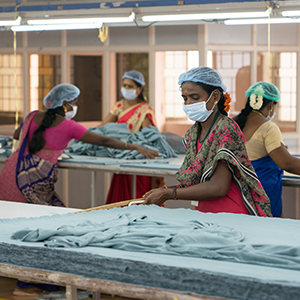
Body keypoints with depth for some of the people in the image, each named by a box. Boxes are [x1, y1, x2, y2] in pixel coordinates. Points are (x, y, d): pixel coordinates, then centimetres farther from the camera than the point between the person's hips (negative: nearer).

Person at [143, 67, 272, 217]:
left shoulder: (227, 129, -11)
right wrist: (164, 190, -1)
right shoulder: (194, 132, 13)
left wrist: (169, 194, -13)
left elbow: (218, 188, -18)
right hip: (206, 215, 7)